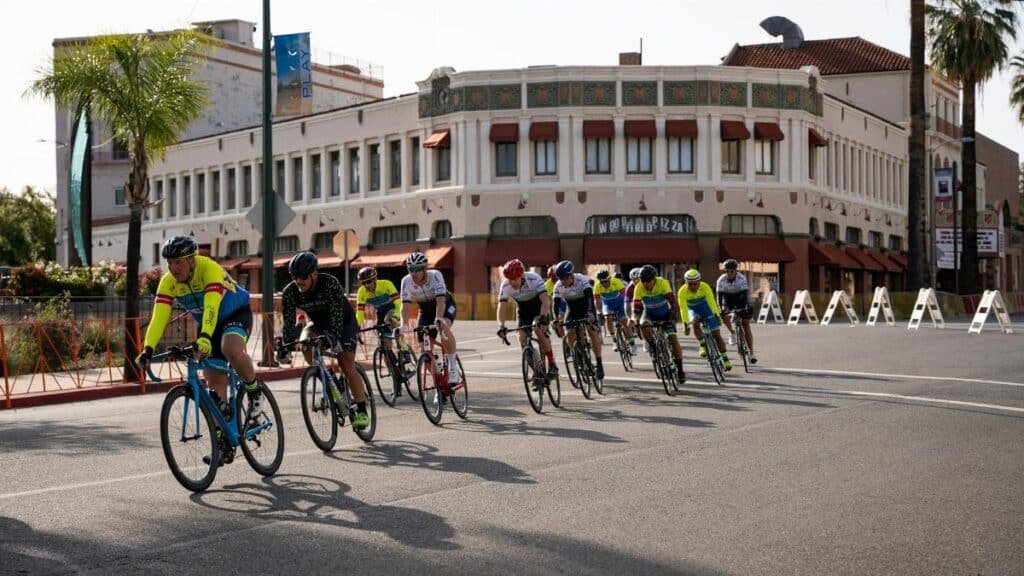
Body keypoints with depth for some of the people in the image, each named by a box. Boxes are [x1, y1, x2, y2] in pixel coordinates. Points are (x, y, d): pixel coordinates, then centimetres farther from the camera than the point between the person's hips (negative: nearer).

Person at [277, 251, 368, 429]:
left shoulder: (330, 284, -32)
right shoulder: (290, 292, -21)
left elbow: (337, 314, -38)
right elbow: (288, 321, -19)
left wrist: (333, 337, -52)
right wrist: (285, 345, -33)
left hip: (343, 322, -4)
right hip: (318, 323, 4)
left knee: (347, 366, -15)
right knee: (305, 344, -28)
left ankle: (361, 411, -4)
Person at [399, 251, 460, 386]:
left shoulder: (435, 275, -31)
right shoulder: (406, 281, -21)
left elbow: (440, 301, -40)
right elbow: (405, 305, -23)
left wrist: (438, 320, -56)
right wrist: (404, 326, -39)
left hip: (445, 305, -4)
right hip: (426, 310, 4)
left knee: (444, 328, -36)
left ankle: (453, 368, -25)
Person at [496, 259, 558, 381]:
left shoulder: (534, 279, -34)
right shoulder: (505, 286, -24)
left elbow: (546, 300, -41)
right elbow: (501, 307, -27)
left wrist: (542, 318, -57)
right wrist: (501, 326, -44)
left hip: (539, 306, -3)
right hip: (523, 309, 4)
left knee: (538, 329, -29)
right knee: (522, 338, -13)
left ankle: (552, 365, -17)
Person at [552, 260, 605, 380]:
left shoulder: (582, 280, -31)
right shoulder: (558, 286, -22)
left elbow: (589, 296, -41)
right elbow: (556, 304, -24)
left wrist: (590, 313, -56)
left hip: (586, 309, -3)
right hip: (572, 311, 3)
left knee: (593, 332, -20)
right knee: (569, 335, -13)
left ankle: (599, 364, -14)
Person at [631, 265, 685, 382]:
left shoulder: (663, 283, -30)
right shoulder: (639, 288, -25)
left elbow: (673, 303, -32)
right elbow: (636, 307, -22)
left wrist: (672, 319, -42)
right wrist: (637, 322, -34)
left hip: (665, 313, -1)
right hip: (649, 313, 1)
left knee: (673, 339, -14)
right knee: (644, 325, -33)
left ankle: (680, 370, -3)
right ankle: (653, 349, -9)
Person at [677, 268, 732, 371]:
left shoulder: (705, 287, -29)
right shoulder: (682, 291, -29)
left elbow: (711, 301, -38)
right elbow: (683, 308, -33)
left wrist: (717, 315, -49)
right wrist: (686, 324, -40)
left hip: (706, 308, 0)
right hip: (693, 310, 0)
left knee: (716, 334, -5)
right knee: (695, 323, -33)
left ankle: (725, 358, 6)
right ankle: (703, 345, -16)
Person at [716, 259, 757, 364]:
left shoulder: (741, 278, -28)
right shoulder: (721, 280, -23)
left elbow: (745, 293, -35)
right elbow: (719, 295, -27)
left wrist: (747, 306, -49)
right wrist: (720, 307, -41)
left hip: (740, 299, -2)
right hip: (728, 299, 2)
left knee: (746, 325, -8)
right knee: (723, 313, -30)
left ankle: (752, 352, -6)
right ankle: (732, 332, -3)